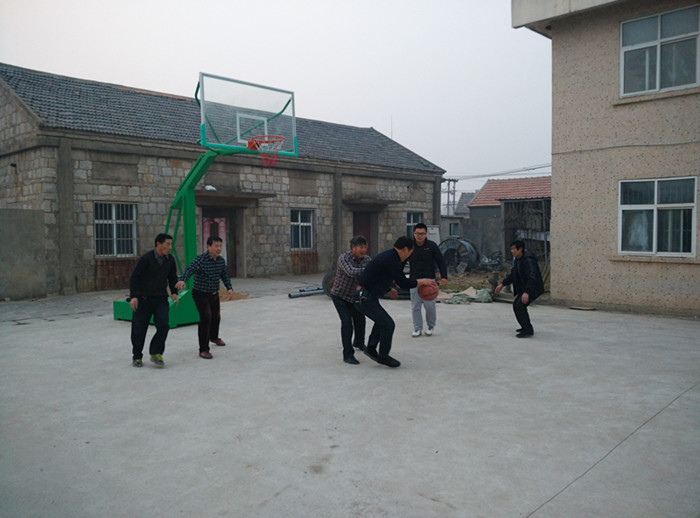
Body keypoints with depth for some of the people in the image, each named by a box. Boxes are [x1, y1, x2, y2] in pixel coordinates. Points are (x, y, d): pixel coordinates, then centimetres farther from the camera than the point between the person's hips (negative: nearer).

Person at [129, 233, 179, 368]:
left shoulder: (170, 260, 4)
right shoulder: (146, 259, -13)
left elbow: (172, 278, 18)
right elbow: (134, 278, -12)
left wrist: (174, 292, 4)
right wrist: (133, 296, -21)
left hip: (161, 299, 4)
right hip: (144, 299, -4)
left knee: (164, 325, -12)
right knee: (139, 330, 4)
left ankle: (156, 353, 3)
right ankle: (137, 357, 22)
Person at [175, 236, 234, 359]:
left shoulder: (221, 260, -3)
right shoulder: (200, 259, -24)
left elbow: (224, 275, 4)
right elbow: (189, 270, -39)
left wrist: (229, 288, -13)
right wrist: (182, 280, -59)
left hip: (214, 294, 7)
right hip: (200, 294, -7)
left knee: (216, 317, 24)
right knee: (206, 318, -20)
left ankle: (214, 337, 53)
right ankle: (203, 350, -14)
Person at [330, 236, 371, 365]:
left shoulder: (366, 259, -10)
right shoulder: (344, 258, -28)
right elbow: (351, 272, -46)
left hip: (354, 295, 7)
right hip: (339, 296, -6)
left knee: (360, 319, 21)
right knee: (347, 322, -20)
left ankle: (358, 342, 50)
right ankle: (348, 354, -13)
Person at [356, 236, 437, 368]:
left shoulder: (388, 256, 11)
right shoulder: (392, 261, -20)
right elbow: (403, 283, -22)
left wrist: (388, 290, 34)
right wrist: (422, 281, -9)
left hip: (364, 296, 11)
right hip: (365, 299, -11)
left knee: (382, 320, 26)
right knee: (388, 324, -3)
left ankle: (371, 347, 30)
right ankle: (383, 356, 11)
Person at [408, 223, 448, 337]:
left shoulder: (432, 245, -3)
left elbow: (441, 262, 1)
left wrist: (443, 276, -8)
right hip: (414, 281, 1)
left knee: (430, 306, -1)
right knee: (415, 306, 2)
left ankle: (430, 326, 21)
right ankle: (417, 328, 15)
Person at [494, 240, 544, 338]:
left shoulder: (528, 260, -23)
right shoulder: (517, 260, 9)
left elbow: (532, 277, -33)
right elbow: (512, 274, 17)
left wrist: (526, 292, -41)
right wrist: (502, 284, 6)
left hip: (533, 288, -11)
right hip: (524, 288, 11)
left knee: (520, 305, -21)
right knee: (516, 305, 18)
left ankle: (528, 330, -15)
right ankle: (526, 327, 30)